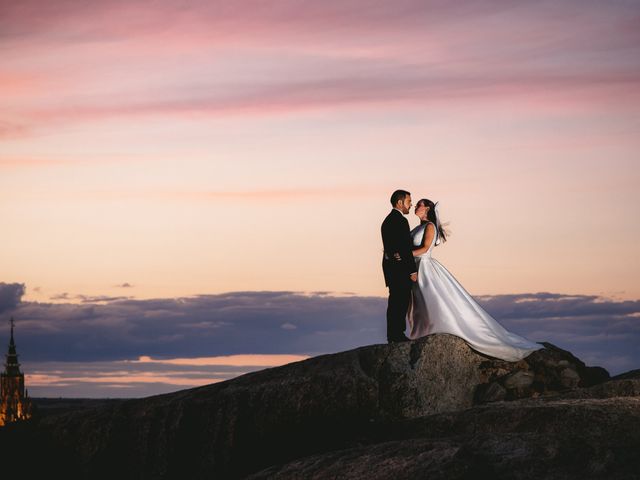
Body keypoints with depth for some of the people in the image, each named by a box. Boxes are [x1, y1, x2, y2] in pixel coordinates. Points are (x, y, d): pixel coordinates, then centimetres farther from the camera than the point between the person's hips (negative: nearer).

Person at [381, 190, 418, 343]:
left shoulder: (387, 220, 16)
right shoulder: (401, 221, -15)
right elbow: (406, 248, -19)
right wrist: (413, 271, -16)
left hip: (389, 264, 10)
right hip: (400, 266, -10)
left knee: (396, 301, 14)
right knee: (401, 300, -6)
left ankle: (394, 334, 17)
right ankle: (396, 334, -6)